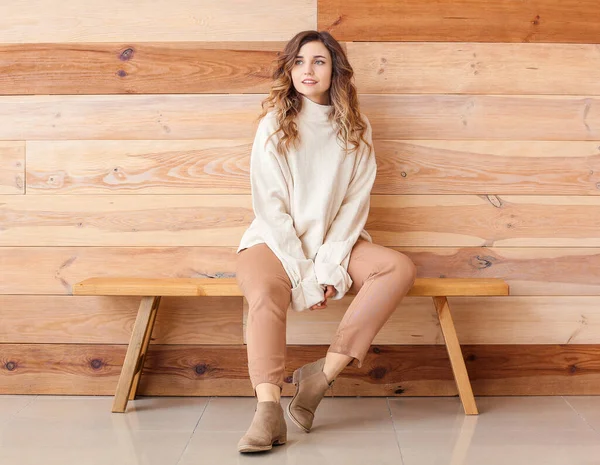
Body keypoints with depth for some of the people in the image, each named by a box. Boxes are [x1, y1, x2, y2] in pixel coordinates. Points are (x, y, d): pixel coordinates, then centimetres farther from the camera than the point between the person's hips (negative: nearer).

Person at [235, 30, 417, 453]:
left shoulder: (356, 130, 5)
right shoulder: (274, 125, -1)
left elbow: (356, 202, -1)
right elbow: (270, 205, -7)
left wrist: (329, 267, -15)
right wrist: (302, 275, -15)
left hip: (335, 243, 3)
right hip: (276, 241, -2)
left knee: (401, 268, -23)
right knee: (264, 291, -35)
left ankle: (324, 374, -26)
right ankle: (269, 411, -40)